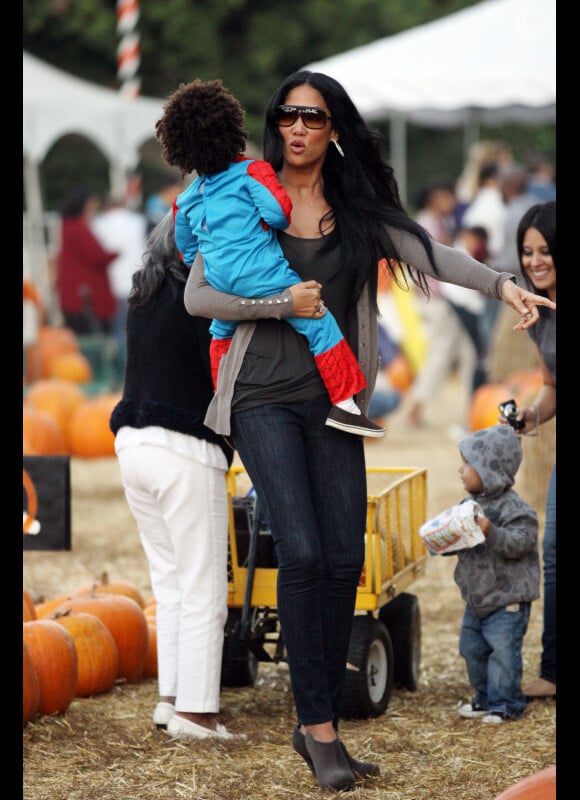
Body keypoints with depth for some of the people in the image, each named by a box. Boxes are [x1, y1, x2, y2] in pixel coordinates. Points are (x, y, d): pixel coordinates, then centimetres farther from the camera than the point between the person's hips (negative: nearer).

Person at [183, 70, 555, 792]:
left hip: (333, 400, 3)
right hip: (264, 398, -3)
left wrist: (502, 284, -19)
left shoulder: (360, 208, 9)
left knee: (344, 562, -1)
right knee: (301, 552, -15)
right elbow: (198, 294, 1)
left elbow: (427, 252, -4)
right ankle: (319, 727, -9)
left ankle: (317, 727, 10)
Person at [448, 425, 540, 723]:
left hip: (507, 599, -8)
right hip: (476, 598, 8)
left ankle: (506, 703, 5)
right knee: (472, 648, 15)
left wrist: (490, 531, -37)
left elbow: (519, 542, -27)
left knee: (503, 652, -6)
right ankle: (486, 697, 29)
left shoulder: (513, 508, -17)